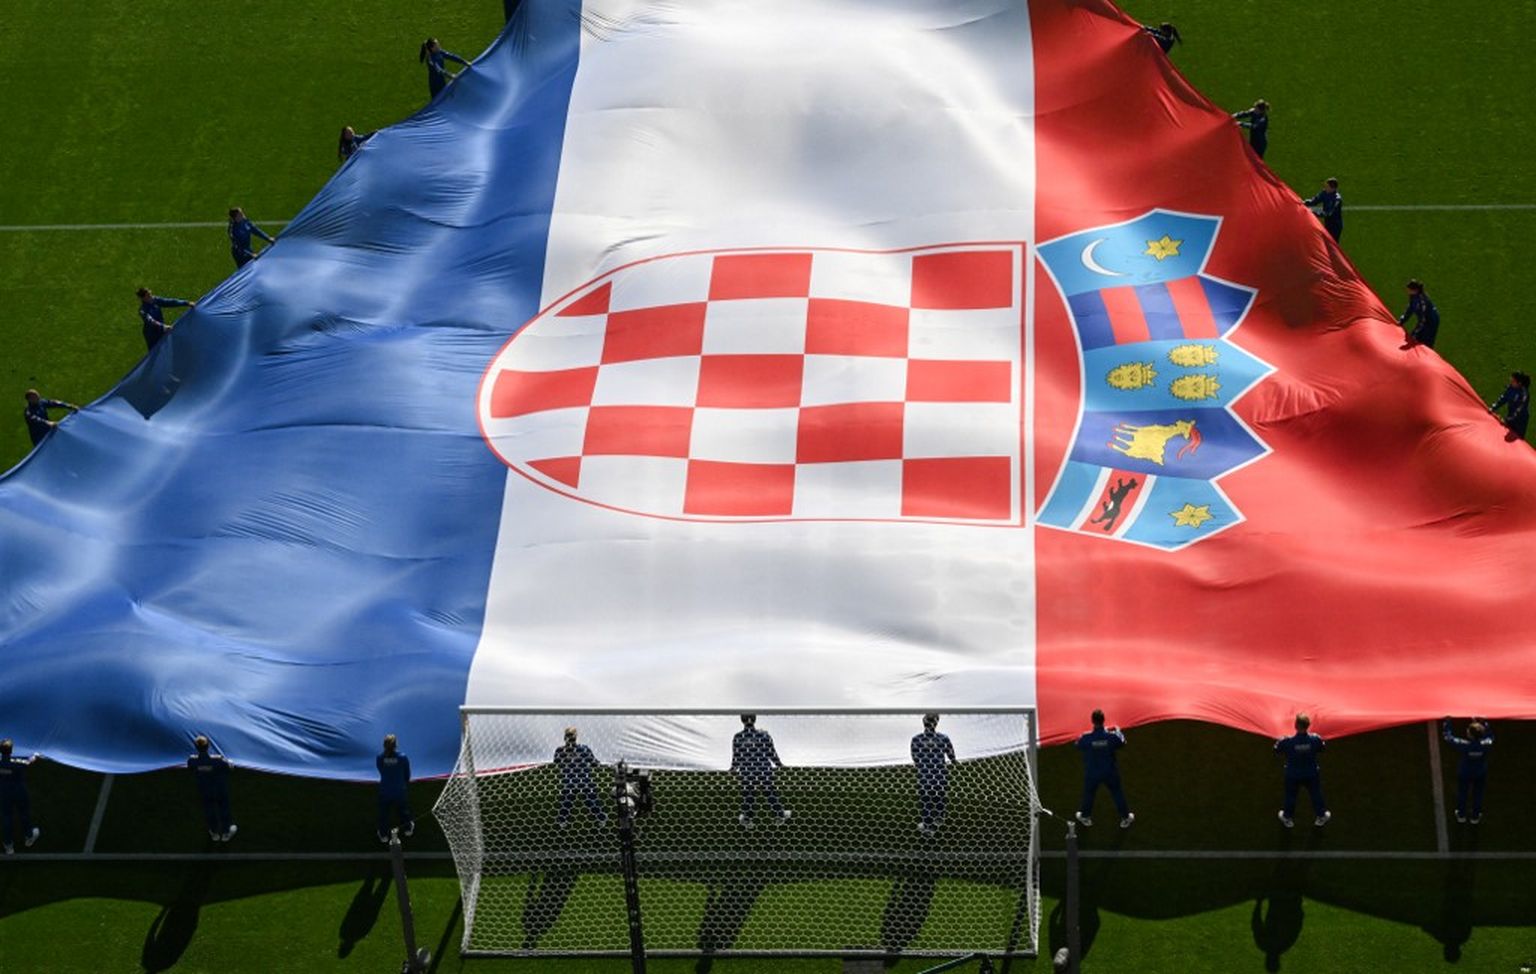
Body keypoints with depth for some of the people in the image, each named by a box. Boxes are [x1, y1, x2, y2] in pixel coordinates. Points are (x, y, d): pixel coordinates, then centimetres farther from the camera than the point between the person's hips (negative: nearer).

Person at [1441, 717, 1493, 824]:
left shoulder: (1464, 745, -36)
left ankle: (1461, 815, 43)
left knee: (1462, 793, 25)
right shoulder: (1486, 744, -31)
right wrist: (1482, 723, -6)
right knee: (1478, 794, 24)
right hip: (1481, 774, 1)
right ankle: (1475, 817, 41)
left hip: (1464, 774, -1)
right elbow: (1489, 734, -7)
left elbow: (1448, 737, -22)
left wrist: (1447, 722, -11)